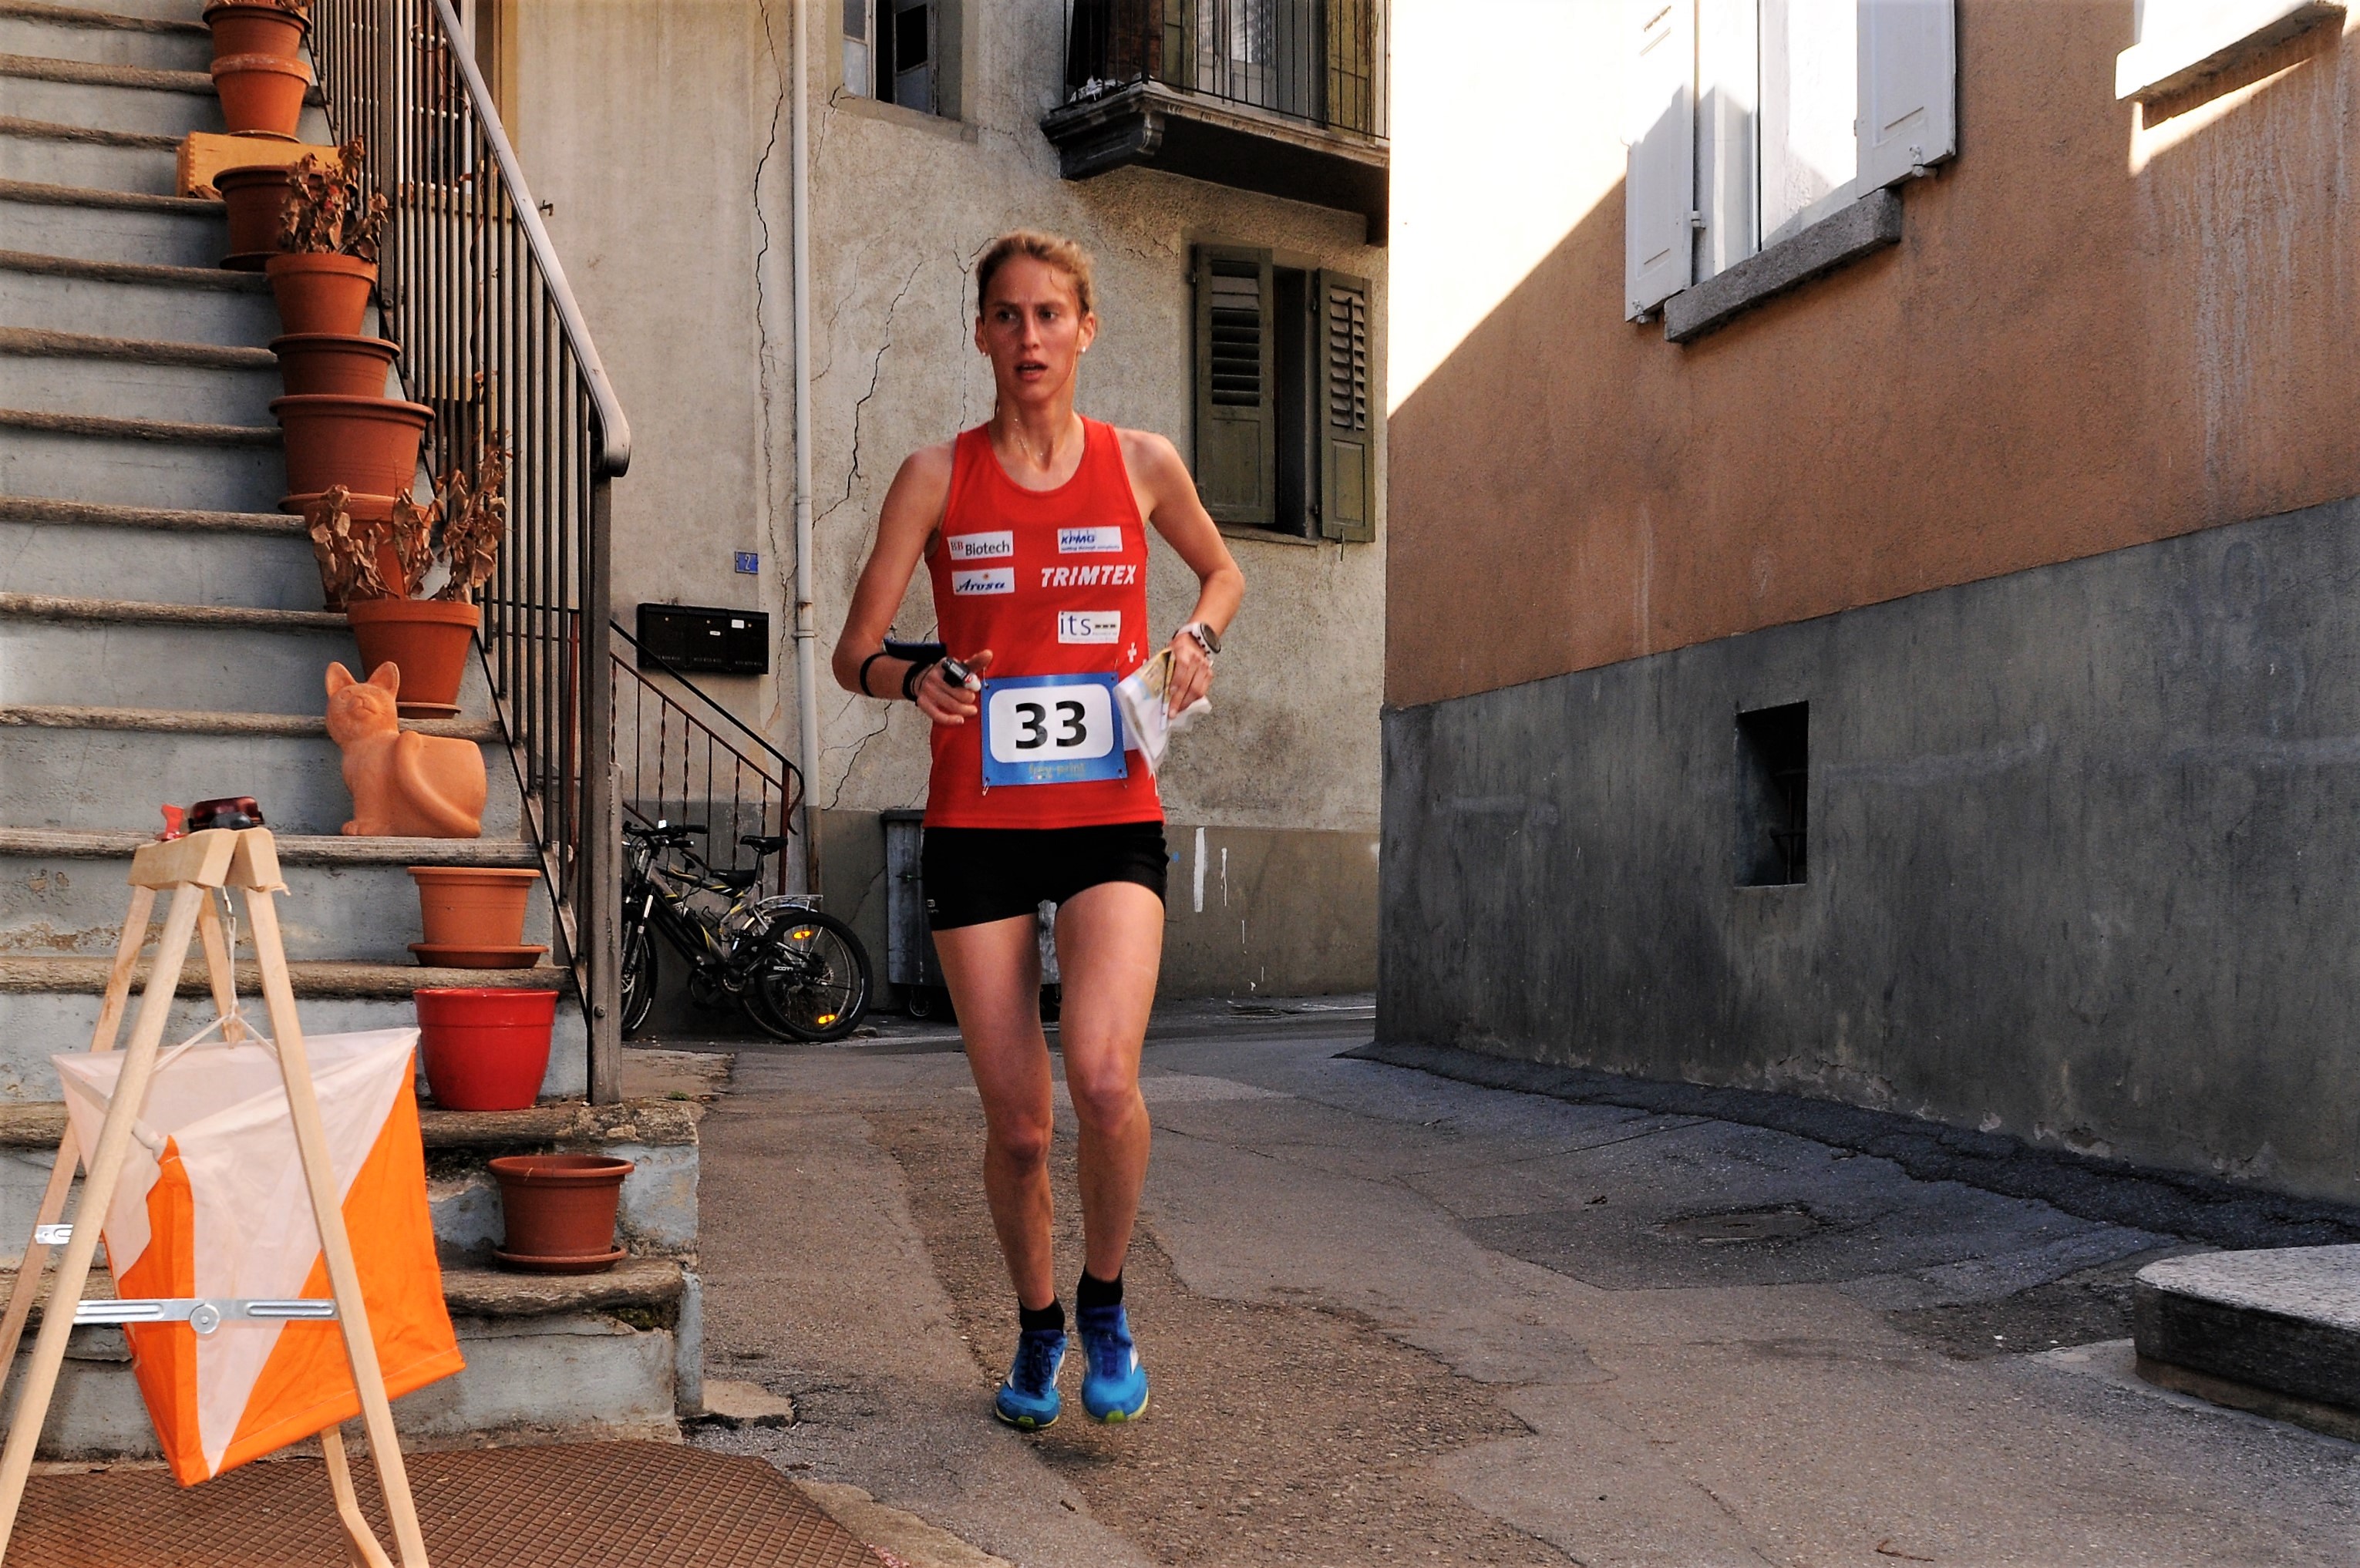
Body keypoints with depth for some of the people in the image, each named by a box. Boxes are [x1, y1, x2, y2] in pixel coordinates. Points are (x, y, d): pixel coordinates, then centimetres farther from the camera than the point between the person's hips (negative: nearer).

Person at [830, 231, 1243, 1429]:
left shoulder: (1142, 465, 4)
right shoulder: (937, 477, 2)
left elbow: (1222, 571, 23)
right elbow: (853, 653, 2)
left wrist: (1199, 636, 2)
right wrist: (912, 679, -20)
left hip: (1112, 816, 0)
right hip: (977, 826, 1)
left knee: (1103, 1079, -21)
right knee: (1016, 1124, 3)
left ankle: (1105, 1305, 7)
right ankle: (1036, 1323, 31)